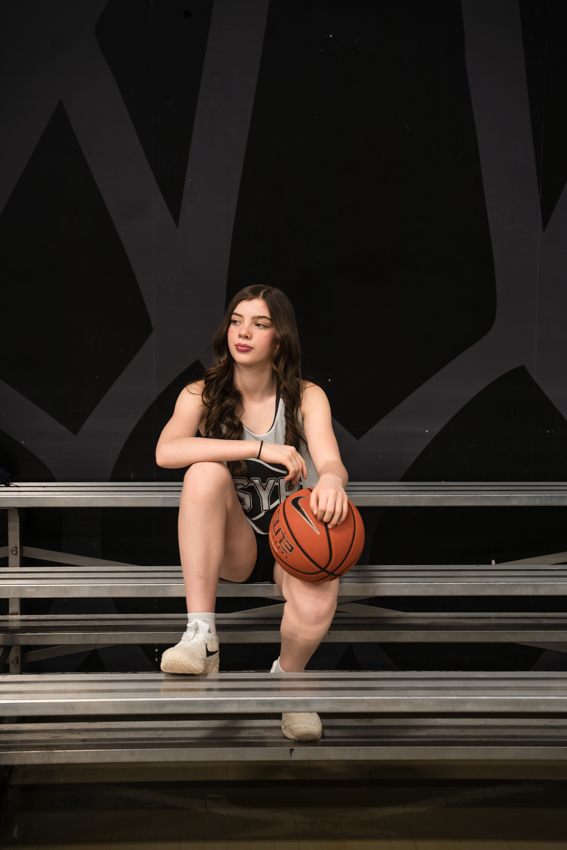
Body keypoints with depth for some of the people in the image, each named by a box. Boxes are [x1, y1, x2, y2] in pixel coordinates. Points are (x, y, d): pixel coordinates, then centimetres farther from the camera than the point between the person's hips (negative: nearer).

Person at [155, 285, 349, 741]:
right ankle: (201, 637, -31)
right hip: (231, 545, 1)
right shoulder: (201, 395, -3)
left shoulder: (306, 396, -2)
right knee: (206, 472, -31)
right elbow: (166, 452, -23)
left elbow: (331, 462, -19)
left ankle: (288, 676, 4)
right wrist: (261, 449, -31)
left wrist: (331, 481, -46)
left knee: (316, 607, -34)